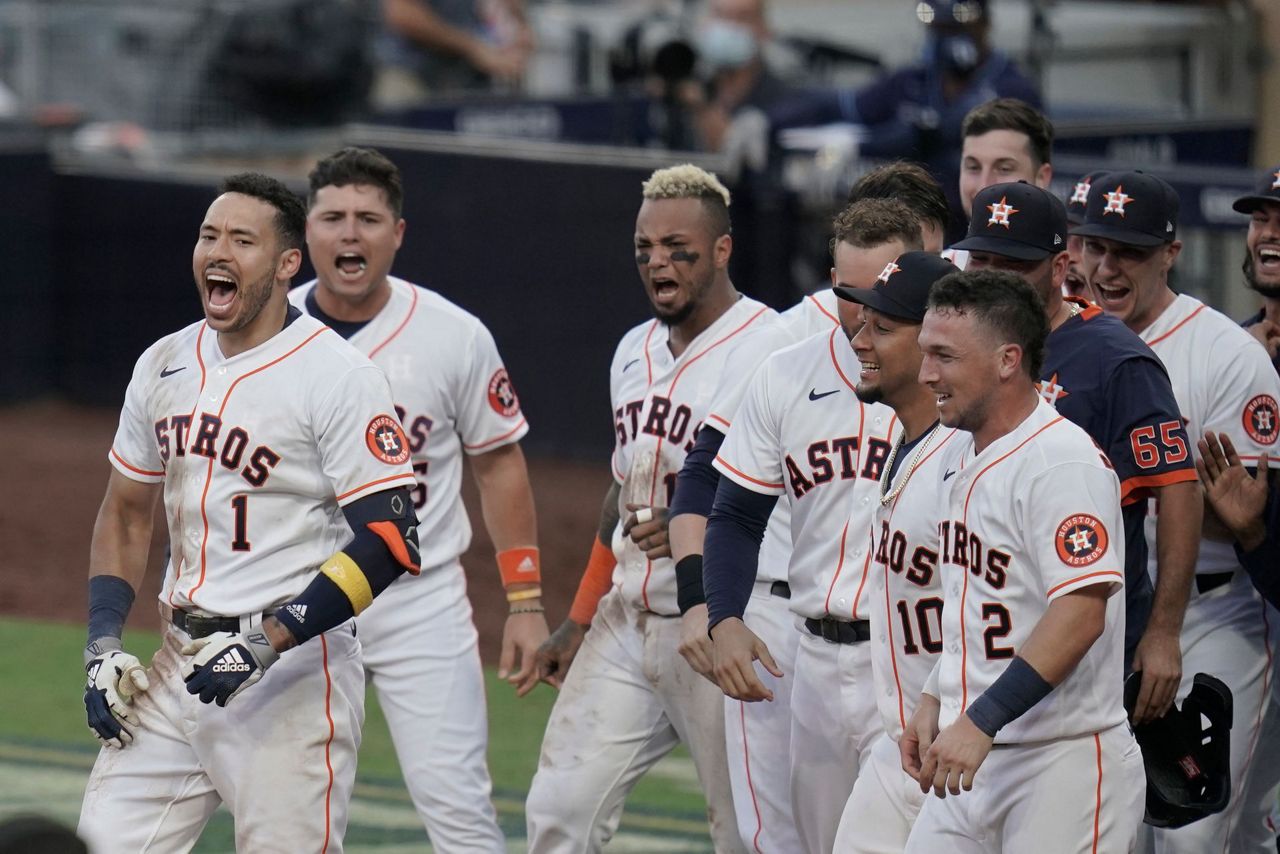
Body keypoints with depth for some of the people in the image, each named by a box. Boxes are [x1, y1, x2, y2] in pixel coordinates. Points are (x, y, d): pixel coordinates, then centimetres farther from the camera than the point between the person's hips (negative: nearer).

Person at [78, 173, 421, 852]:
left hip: (293, 674, -7)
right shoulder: (163, 366, 11)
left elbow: (389, 539, -16)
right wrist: (102, 645, 7)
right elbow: (125, 515, 20)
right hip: (177, 663, 7)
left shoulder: (339, 377, -10)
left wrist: (270, 639, -22)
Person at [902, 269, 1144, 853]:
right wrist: (935, 702, 17)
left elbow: (1081, 612, -25)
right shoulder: (960, 459, 14)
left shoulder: (1063, 462, -16)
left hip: (1064, 766, -9)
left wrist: (981, 722, -28)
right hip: (972, 760, 9)